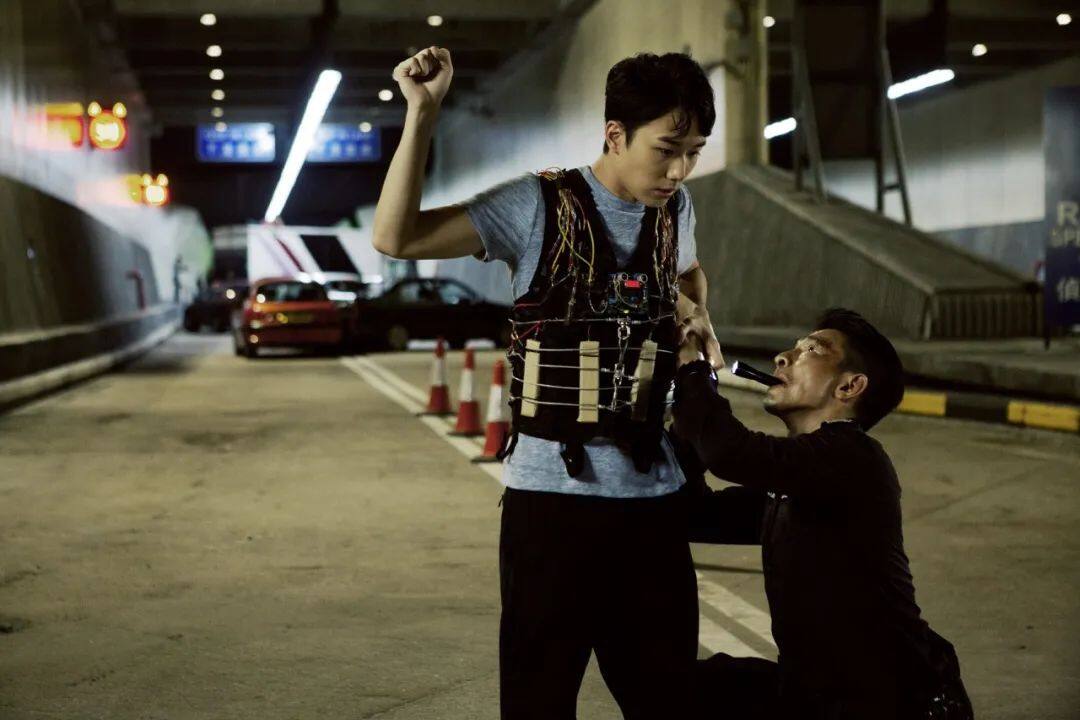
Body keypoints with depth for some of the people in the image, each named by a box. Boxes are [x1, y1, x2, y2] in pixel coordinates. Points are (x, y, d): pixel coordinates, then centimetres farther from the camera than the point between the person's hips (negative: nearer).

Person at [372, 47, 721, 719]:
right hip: (552, 492, -5)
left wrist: (697, 313, 11)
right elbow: (396, 237, -15)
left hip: (653, 493, 5)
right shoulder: (541, 205, -7)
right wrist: (422, 114, -22)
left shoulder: (674, 208, 9)